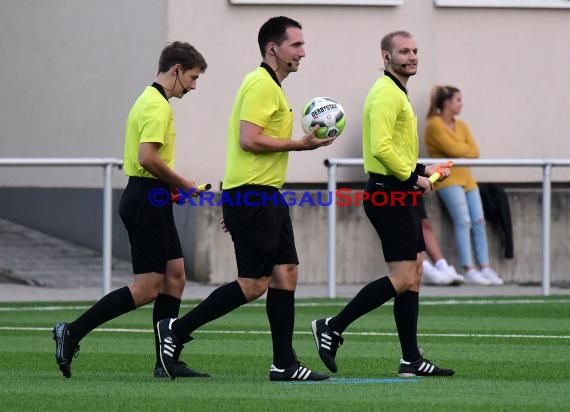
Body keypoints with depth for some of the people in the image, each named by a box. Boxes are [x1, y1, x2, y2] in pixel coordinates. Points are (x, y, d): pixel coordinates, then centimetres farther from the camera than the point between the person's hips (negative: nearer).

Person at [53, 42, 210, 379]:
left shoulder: (151, 100, 18)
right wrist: (183, 184, -13)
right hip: (147, 200, -11)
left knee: (174, 277, 9)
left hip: (152, 201, 11)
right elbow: (147, 157, -25)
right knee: (146, 288, -9)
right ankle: (72, 333, -8)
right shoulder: (157, 105, -15)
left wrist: (174, 187, 11)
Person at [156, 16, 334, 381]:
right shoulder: (261, 85, -13)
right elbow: (249, 139, -23)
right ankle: (176, 330, -2)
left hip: (266, 197, 11)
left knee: (286, 273, 6)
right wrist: (301, 144, -17)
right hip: (252, 196, -11)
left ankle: (285, 364, 7)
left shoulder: (271, 86, 20)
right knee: (254, 284, -9)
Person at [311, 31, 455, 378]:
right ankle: (333, 328, -8)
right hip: (389, 193, -11)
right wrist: (414, 176, -17)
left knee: (414, 275, 9)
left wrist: (424, 169, 16)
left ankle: (411, 360, 11)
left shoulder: (398, 93, 20)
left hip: (400, 194, 11)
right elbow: (381, 148, -25)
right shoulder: (386, 93, -14)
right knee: (402, 278, -13)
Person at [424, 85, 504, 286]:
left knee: (479, 221, -2)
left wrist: (460, 150, -8)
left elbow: (474, 152, 7)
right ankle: (469, 270, -21)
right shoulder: (435, 125, -6)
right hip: (447, 179, -7)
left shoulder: (461, 126, 16)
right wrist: (466, 149, 4)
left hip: (466, 177, 7)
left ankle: (484, 268, -2)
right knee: (463, 221, -17)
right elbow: (452, 149, -14)